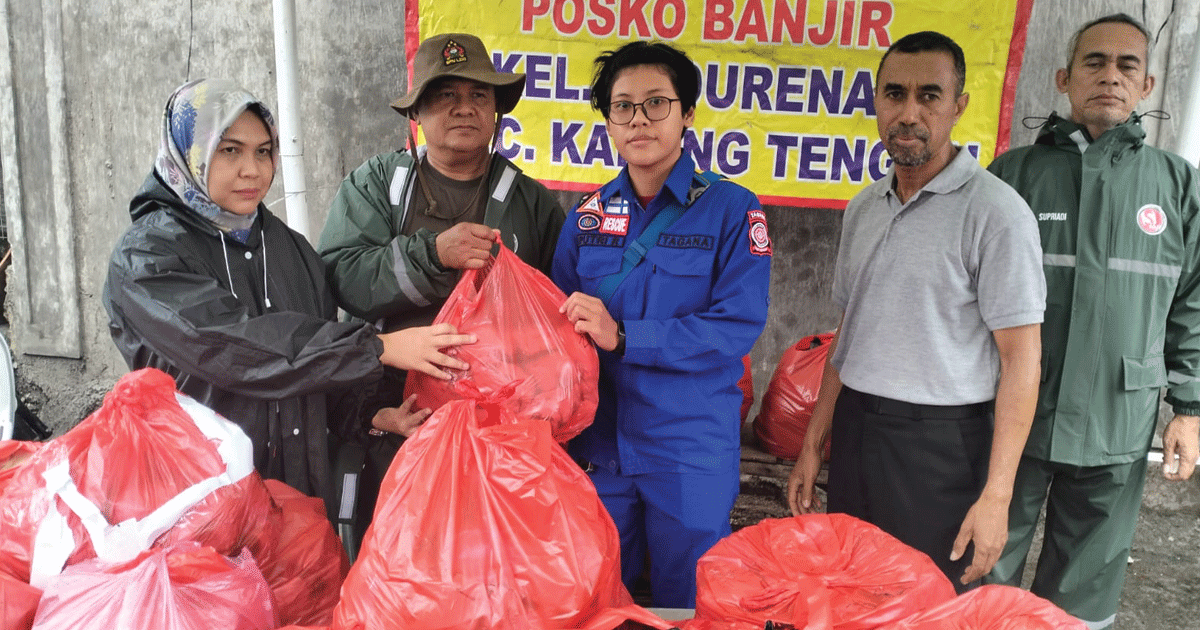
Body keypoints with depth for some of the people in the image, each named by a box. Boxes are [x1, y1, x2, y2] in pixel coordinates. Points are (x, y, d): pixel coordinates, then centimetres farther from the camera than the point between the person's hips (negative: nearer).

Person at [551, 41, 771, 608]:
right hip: (598, 447, 4)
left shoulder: (730, 209, -6)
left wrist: (621, 336, -23)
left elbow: (739, 324, -15)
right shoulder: (588, 216, 5)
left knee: (685, 603, 13)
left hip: (691, 453, -3)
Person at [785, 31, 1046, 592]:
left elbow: (1021, 359, -13)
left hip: (939, 445, -6)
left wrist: (996, 495, -16)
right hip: (854, 432, 6)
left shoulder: (994, 211, -13)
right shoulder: (863, 208, 7)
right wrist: (813, 446, 13)